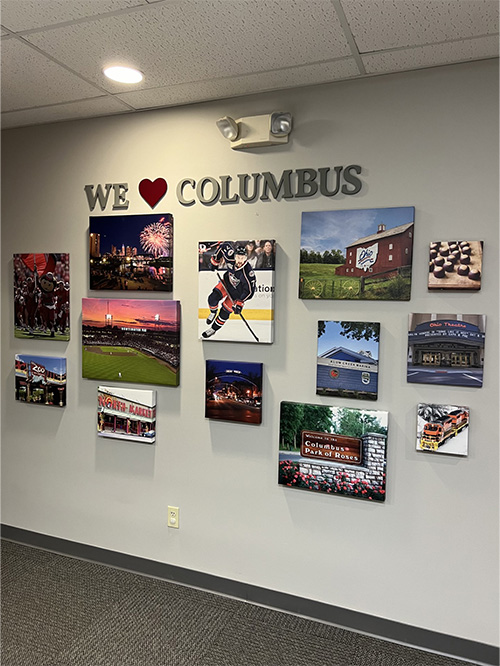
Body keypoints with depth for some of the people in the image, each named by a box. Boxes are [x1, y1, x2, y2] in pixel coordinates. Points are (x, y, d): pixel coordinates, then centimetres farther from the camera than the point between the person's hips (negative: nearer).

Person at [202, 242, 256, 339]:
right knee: (213, 298, -13)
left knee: (225, 311, -2)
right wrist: (214, 260, -2)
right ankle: (213, 313, 21)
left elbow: (250, 290, -29)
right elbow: (224, 245, -9)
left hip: (238, 291, -3)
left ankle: (213, 329, 20)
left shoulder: (248, 271, -37)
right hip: (227, 281, 4)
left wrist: (240, 303, -34)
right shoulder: (230, 258, -28)